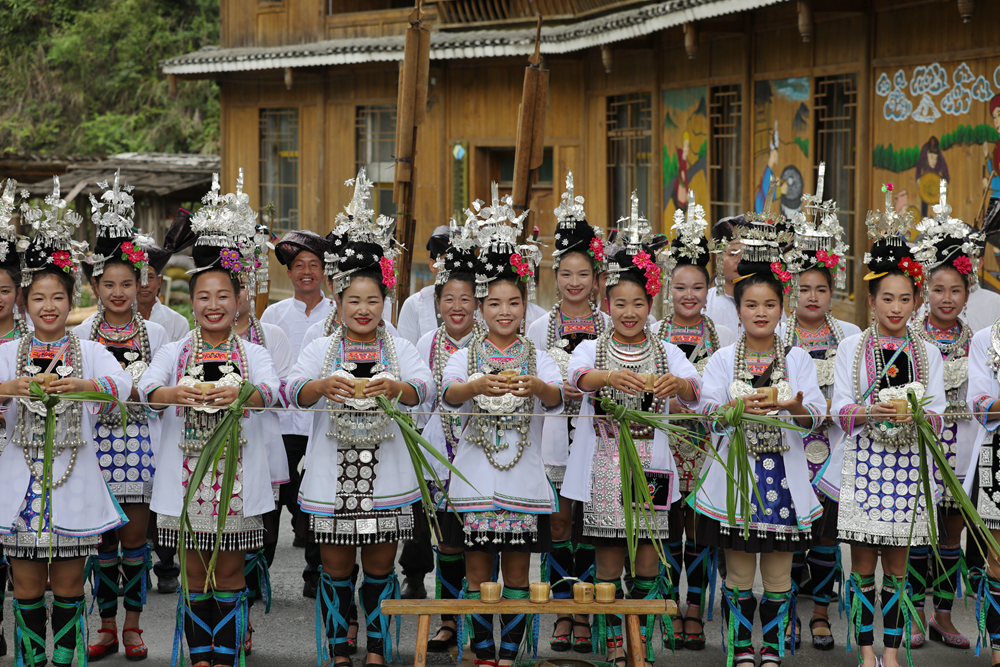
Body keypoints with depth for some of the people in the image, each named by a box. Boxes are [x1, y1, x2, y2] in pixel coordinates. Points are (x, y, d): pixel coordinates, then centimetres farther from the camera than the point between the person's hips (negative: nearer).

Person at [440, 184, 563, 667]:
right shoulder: (466, 355, 3)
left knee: (517, 573, 5)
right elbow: (449, 394, -17)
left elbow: (556, 397, -15)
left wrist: (537, 388, -39)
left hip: (523, 476, 0)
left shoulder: (537, 358, 4)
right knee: (478, 573, 4)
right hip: (475, 474, 0)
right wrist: (478, 386, -39)